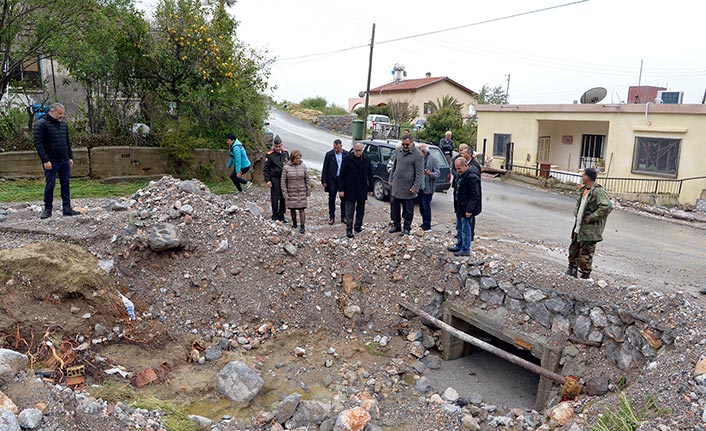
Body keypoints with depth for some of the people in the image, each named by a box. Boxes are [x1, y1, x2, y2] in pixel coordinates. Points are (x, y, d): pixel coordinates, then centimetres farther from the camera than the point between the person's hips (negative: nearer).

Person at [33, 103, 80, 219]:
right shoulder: (41, 124, -7)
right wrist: (45, 160, -17)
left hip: (65, 161, 6)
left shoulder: (63, 124, 13)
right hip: (51, 162, -6)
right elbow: (38, 143, -12)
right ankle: (47, 209, 11)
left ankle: (67, 208, 11)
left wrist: (70, 157, 13)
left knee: (66, 184, 6)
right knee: (50, 185, 0)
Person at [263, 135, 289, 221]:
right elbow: (265, 169, -4)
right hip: (274, 179, -4)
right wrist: (267, 180, -11)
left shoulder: (285, 153, 6)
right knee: (275, 197, 0)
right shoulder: (270, 155, -7)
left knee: (283, 198, 8)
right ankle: (275, 215, 10)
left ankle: (281, 215, 18)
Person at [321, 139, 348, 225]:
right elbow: (325, 169, -1)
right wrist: (324, 181, -5)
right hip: (332, 180, -1)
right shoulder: (329, 154, -3)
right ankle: (331, 217, 16)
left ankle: (343, 217, 19)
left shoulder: (346, 154, 0)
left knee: (344, 198, 7)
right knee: (332, 198, 6)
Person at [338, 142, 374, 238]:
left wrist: (370, 189, 9)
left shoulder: (366, 160, 4)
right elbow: (342, 175, -5)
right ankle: (349, 229, 2)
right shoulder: (347, 159, -6)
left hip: (362, 190, 3)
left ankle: (358, 226, 25)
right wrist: (341, 189, -9)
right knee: (349, 211, -2)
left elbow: (370, 175, 11)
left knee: (361, 210, 12)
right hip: (350, 190, -3)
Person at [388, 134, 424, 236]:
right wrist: (391, 179, 15)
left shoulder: (418, 155, -13)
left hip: (408, 187, -6)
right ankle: (396, 225, 29)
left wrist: (415, 187, -17)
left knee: (408, 209, 6)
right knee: (394, 206, 14)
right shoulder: (398, 151, 6)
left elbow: (420, 173, -13)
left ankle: (407, 228, 21)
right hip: (396, 185, 6)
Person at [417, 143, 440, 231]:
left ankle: (427, 225, 6)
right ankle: (424, 223, 28)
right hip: (419, 187, 7)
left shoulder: (433, 160, -10)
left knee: (426, 207, -3)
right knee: (421, 207, 15)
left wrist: (430, 174, -31)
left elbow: (438, 173, -14)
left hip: (427, 188, -7)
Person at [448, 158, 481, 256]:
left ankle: (465, 250, 8)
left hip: (466, 210, -10)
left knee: (465, 230, -1)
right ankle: (459, 246, 32)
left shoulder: (472, 178, -19)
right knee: (459, 228, 19)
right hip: (460, 208, 10)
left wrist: (469, 210, -23)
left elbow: (475, 196, -21)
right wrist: (456, 206, 18)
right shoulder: (460, 177, 11)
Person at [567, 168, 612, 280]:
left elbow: (607, 206, -29)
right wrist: (576, 212, 14)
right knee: (573, 250, 18)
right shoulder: (584, 190, 11)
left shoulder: (598, 191, -18)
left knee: (585, 254, -1)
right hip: (578, 227, 9)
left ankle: (585, 276, 11)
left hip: (590, 230, -9)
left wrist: (591, 217, -23)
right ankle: (572, 270, 34)